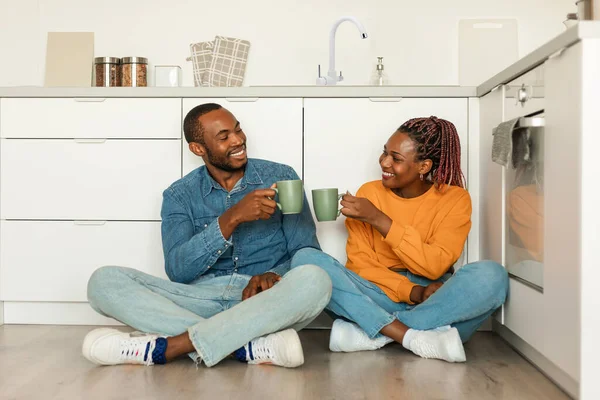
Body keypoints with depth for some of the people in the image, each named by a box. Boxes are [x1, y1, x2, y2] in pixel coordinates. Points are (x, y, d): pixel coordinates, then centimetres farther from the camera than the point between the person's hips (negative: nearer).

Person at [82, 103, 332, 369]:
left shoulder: (281, 177, 6)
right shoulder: (180, 195, 6)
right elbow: (178, 270, -9)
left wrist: (273, 276, -20)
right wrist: (231, 219, -22)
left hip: (266, 303, -1)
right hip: (201, 300, 1)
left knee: (314, 280, -33)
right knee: (104, 281, -19)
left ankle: (165, 347, -28)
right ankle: (253, 346, -30)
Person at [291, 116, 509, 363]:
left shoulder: (454, 199, -1)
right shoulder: (369, 193, 3)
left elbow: (435, 266, -13)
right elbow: (359, 262, -4)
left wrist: (379, 219, -19)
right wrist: (412, 292, -20)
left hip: (435, 306, -1)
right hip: (379, 299, 1)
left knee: (491, 275, -30)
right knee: (306, 259, -21)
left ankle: (369, 333, -25)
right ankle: (417, 339, -30)